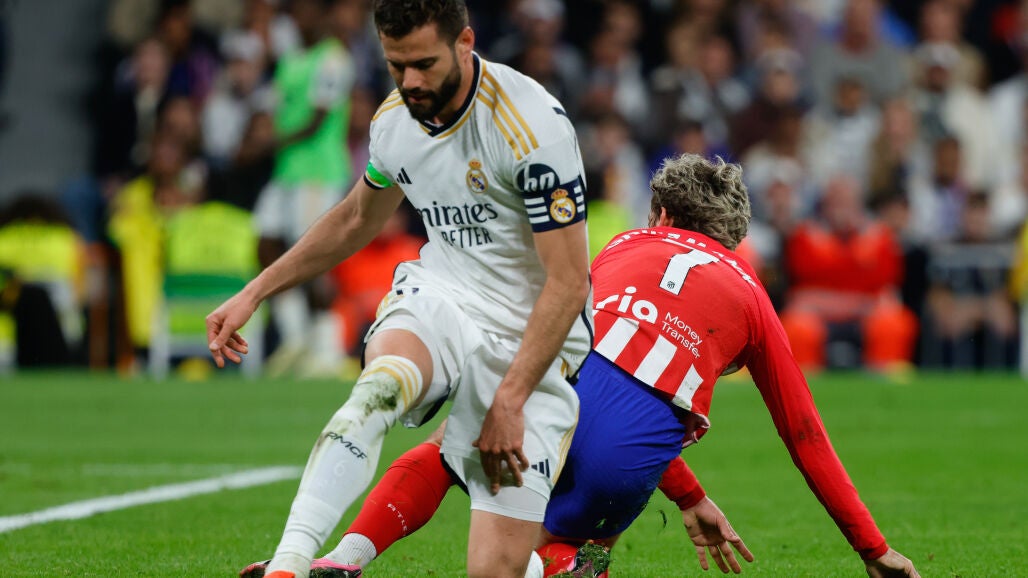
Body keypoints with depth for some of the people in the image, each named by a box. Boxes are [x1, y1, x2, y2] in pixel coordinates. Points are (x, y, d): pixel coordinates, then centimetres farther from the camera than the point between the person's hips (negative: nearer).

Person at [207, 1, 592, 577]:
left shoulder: (532, 127, -20)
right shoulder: (394, 120, 0)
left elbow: (568, 283, -19)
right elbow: (358, 219, 23)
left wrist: (509, 403, -22)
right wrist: (253, 294, 22)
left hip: (530, 340, -4)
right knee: (379, 388, -35)